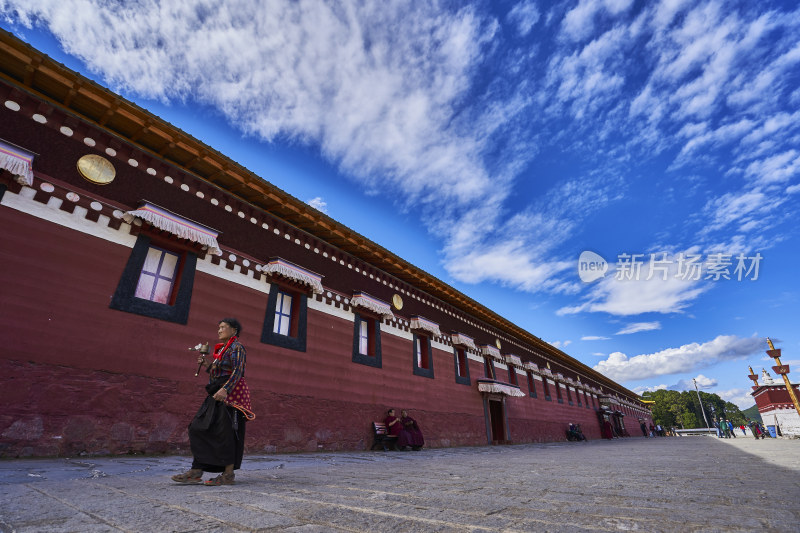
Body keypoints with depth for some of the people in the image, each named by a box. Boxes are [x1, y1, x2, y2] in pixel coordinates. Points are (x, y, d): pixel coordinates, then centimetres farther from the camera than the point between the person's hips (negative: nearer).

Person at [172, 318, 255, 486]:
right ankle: (196, 472, 10)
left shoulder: (236, 347, -7)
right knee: (200, 428, 6)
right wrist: (207, 367, 9)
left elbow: (237, 371, -19)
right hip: (219, 396, 10)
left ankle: (228, 474, 1)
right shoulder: (223, 349, 21)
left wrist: (225, 389, -31)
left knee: (225, 432, -7)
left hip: (231, 394, -10)